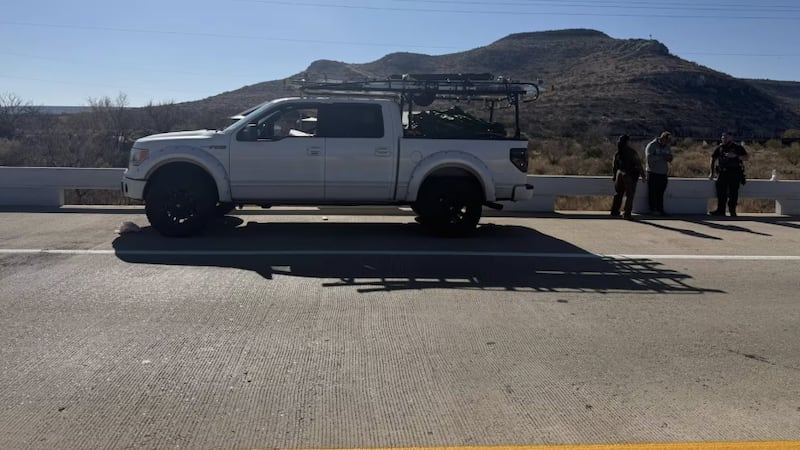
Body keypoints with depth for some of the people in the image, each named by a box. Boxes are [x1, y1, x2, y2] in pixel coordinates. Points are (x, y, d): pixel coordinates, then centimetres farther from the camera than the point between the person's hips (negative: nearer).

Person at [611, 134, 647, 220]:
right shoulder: (632, 152, -13)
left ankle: (614, 211, 22)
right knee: (629, 195, 2)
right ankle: (627, 213, 0)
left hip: (620, 174, 5)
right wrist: (643, 175, -4)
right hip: (630, 176, -5)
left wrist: (615, 176, 23)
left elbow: (614, 166, 10)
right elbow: (638, 164, -11)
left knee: (619, 194, 17)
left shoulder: (617, 153, 2)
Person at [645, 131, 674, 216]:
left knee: (661, 192, 7)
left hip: (663, 173, 5)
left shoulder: (668, 147, 14)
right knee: (652, 192, -2)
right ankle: (653, 209, 4)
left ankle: (660, 209, 12)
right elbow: (649, 157, -20)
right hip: (653, 173, -5)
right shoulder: (652, 145, -7)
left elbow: (670, 159, 14)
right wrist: (661, 157, -20)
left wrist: (669, 158, -9)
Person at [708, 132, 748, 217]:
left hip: (735, 173, -2)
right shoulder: (719, 148, 11)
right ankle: (720, 210, 1)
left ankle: (732, 210, 4)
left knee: (733, 192, -3)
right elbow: (713, 159, 14)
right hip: (722, 173, 2)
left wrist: (735, 156, -17)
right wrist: (712, 172, 9)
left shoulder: (738, 148, 5)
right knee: (721, 191, -3)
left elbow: (746, 158, -2)